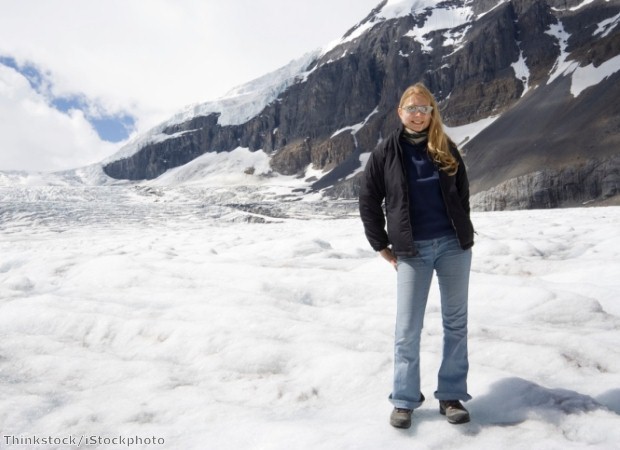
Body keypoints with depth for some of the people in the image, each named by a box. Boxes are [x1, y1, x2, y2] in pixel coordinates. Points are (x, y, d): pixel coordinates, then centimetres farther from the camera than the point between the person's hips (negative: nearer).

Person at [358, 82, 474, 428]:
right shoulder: (386, 153, -1)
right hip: (412, 251, -2)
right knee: (408, 328, 0)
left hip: (454, 245, 3)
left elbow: (462, 192, 15)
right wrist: (382, 246, 1)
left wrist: (463, 233, 9)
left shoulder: (446, 149, 6)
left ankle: (452, 395, 20)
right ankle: (404, 400, 14)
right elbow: (368, 201, 2)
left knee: (456, 322, 7)